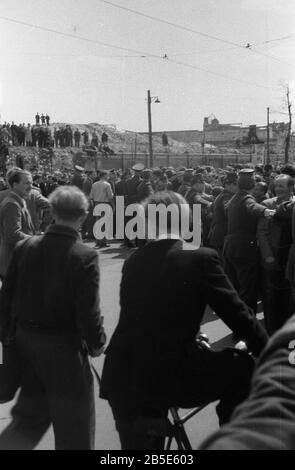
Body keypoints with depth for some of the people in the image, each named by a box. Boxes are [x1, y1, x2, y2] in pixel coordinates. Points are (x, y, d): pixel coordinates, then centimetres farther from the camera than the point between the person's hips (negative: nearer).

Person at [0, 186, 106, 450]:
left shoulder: (25, 247, -4)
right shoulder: (84, 256, -19)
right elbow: (88, 311, -19)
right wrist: (96, 344, -1)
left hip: (27, 340, 5)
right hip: (64, 347, -5)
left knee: (30, 416, 25)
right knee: (73, 427, 14)